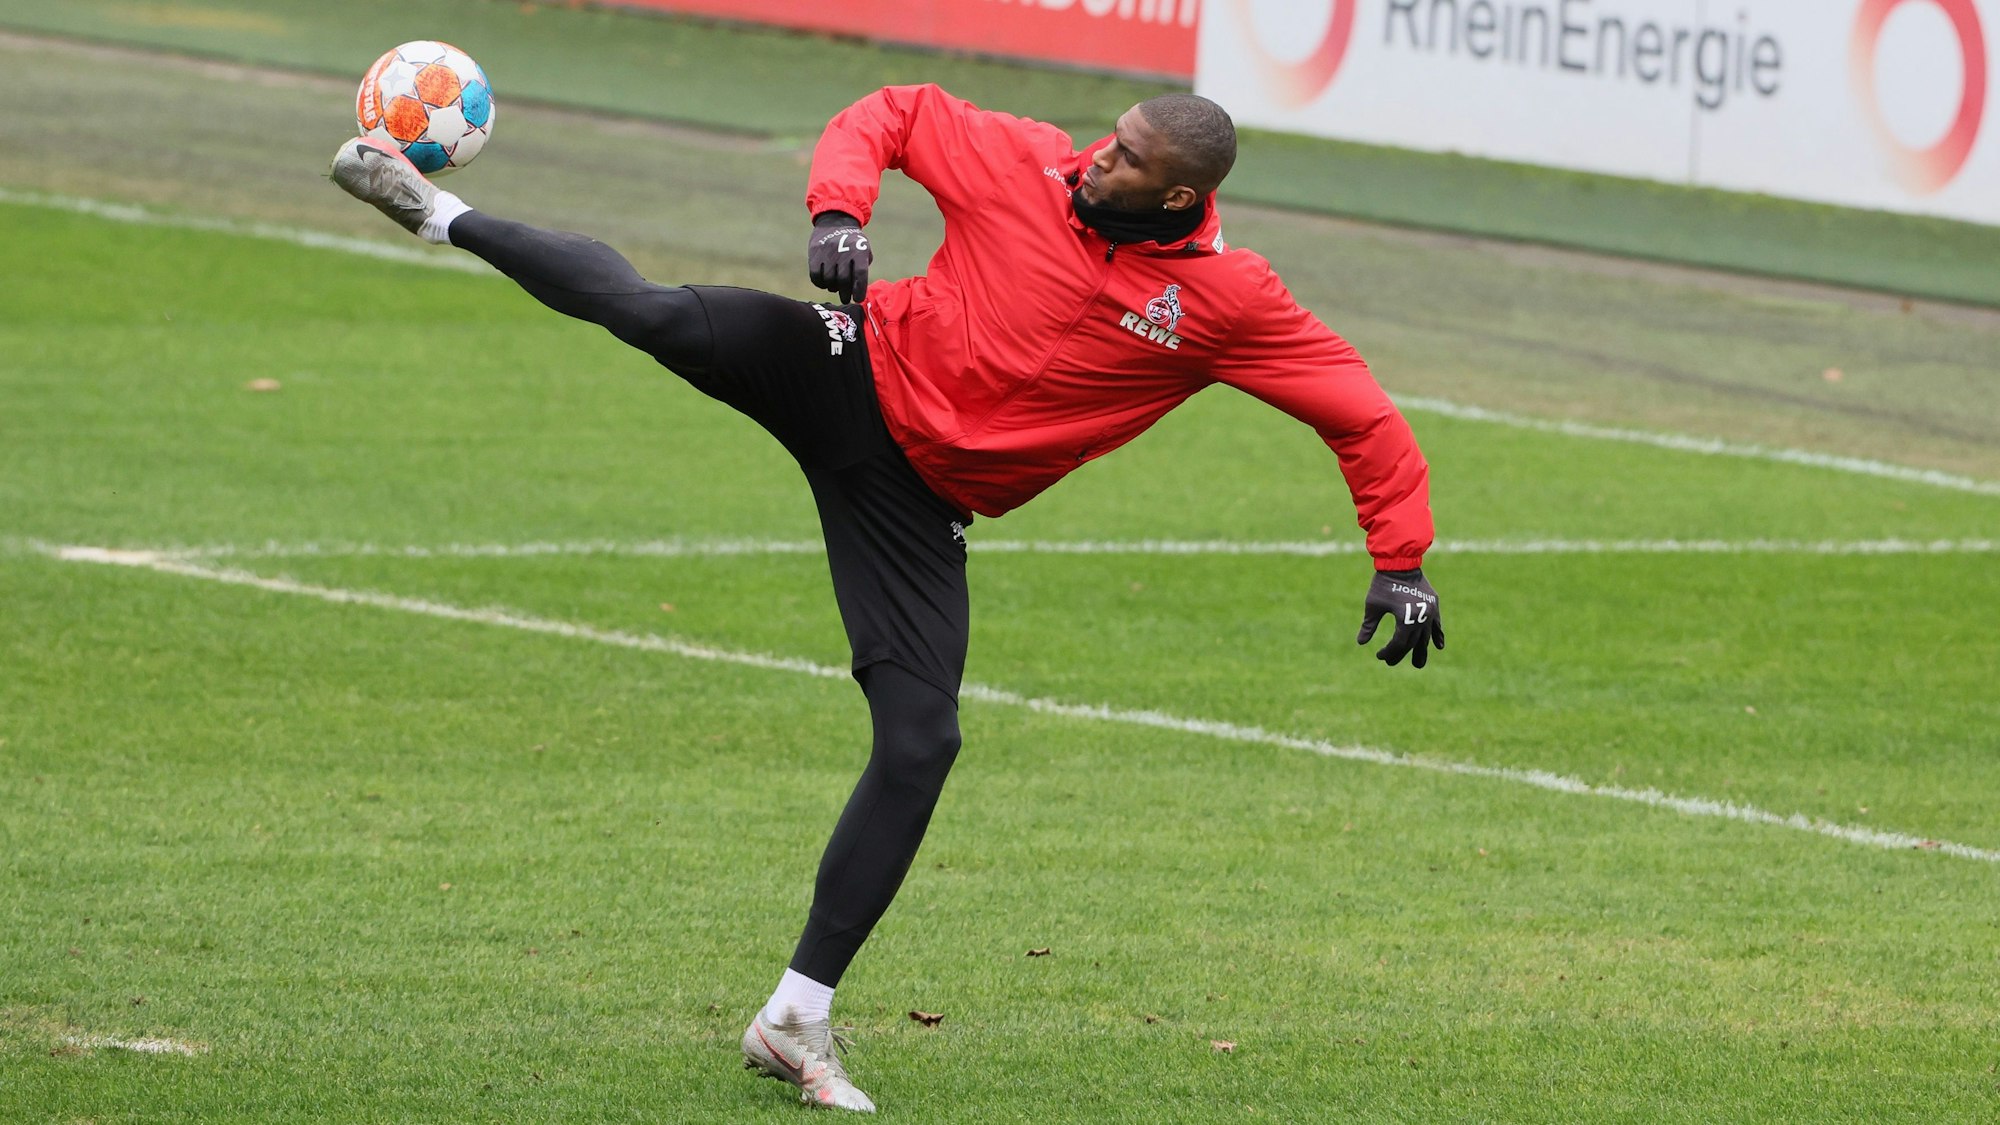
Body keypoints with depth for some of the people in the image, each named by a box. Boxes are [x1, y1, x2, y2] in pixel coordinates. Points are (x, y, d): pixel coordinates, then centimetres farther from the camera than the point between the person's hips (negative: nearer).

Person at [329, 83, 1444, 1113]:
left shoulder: (1228, 301, -11)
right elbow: (891, 115, 4)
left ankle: (798, 1020, 3)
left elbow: (1363, 415, -5)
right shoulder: (1028, 163, -7)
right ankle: (441, 213, -2)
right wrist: (840, 207, -15)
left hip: (920, 499, 0)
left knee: (921, 742, -8)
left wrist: (1402, 561, -10)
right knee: (654, 314, -25)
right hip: (853, 378, 0)